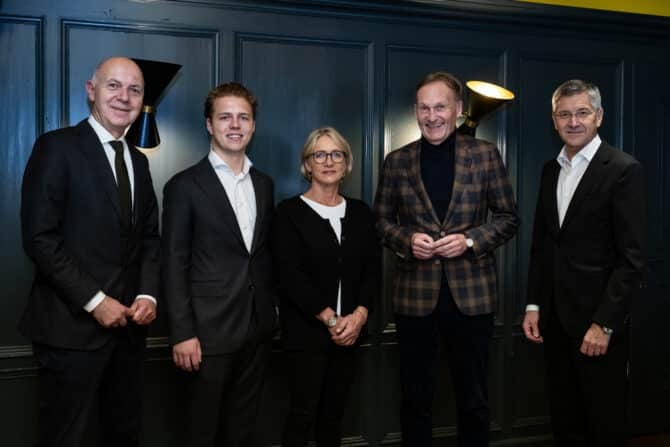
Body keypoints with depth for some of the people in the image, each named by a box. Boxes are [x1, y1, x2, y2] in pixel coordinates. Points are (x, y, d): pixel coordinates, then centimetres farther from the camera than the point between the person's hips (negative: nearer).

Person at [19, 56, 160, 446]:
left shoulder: (138, 161, 14)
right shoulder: (58, 146, -7)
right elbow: (40, 238, -14)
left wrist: (148, 295, -2)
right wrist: (94, 301, -16)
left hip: (128, 322, 6)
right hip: (72, 324, -6)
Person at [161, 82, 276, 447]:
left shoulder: (264, 184, 10)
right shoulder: (185, 186, -7)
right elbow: (174, 265, -10)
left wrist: (271, 311, 9)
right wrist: (182, 333, -15)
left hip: (257, 327, 5)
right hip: (209, 330, -5)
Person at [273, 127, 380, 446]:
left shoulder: (360, 212, 9)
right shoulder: (290, 212, -5)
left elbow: (373, 269, 5)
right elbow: (289, 275, -12)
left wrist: (359, 315, -11)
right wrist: (329, 319, -15)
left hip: (350, 331, 4)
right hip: (305, 331, -4)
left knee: (334, 412, 12)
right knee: (304, 414, -1)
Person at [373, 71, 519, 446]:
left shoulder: (486, 154, 1)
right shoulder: (397, 161, 4)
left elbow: (508, 216, 2)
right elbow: (382, 220, 8)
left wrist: (470, 240, -15)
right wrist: (407, 239, -12)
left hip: (472, 293, -1)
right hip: (415, 294, 1)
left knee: (474, 398, 13)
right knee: (416, 397, 12)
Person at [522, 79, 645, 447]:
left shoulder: (623, 169, -9)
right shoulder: (551, 169, 11)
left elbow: (631, 257, -14)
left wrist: (604, 323, -18)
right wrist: (534, 305, 7)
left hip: (598, 319, -5)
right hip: (555, 316, 6)